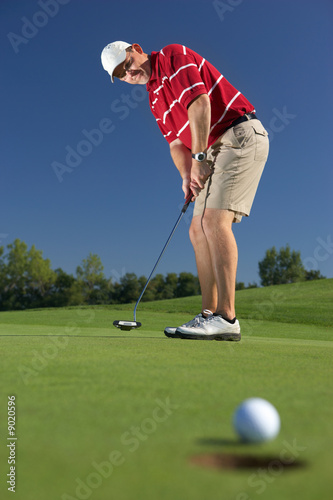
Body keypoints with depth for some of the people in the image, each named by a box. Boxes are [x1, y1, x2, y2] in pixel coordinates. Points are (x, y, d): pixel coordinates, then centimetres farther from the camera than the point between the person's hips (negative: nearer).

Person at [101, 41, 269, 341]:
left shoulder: (174, 56, -4)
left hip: (241, 134, -9)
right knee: (199, 230, 2)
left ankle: (226, 318, -22)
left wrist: (199, 157, -20)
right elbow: (176, 142, 13)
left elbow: (199, 102, -17)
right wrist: (187, 176, -5)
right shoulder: (155, 100, 20)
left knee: (215, 219, -21)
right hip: (217, 148, 9)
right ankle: (209, 315, 3)